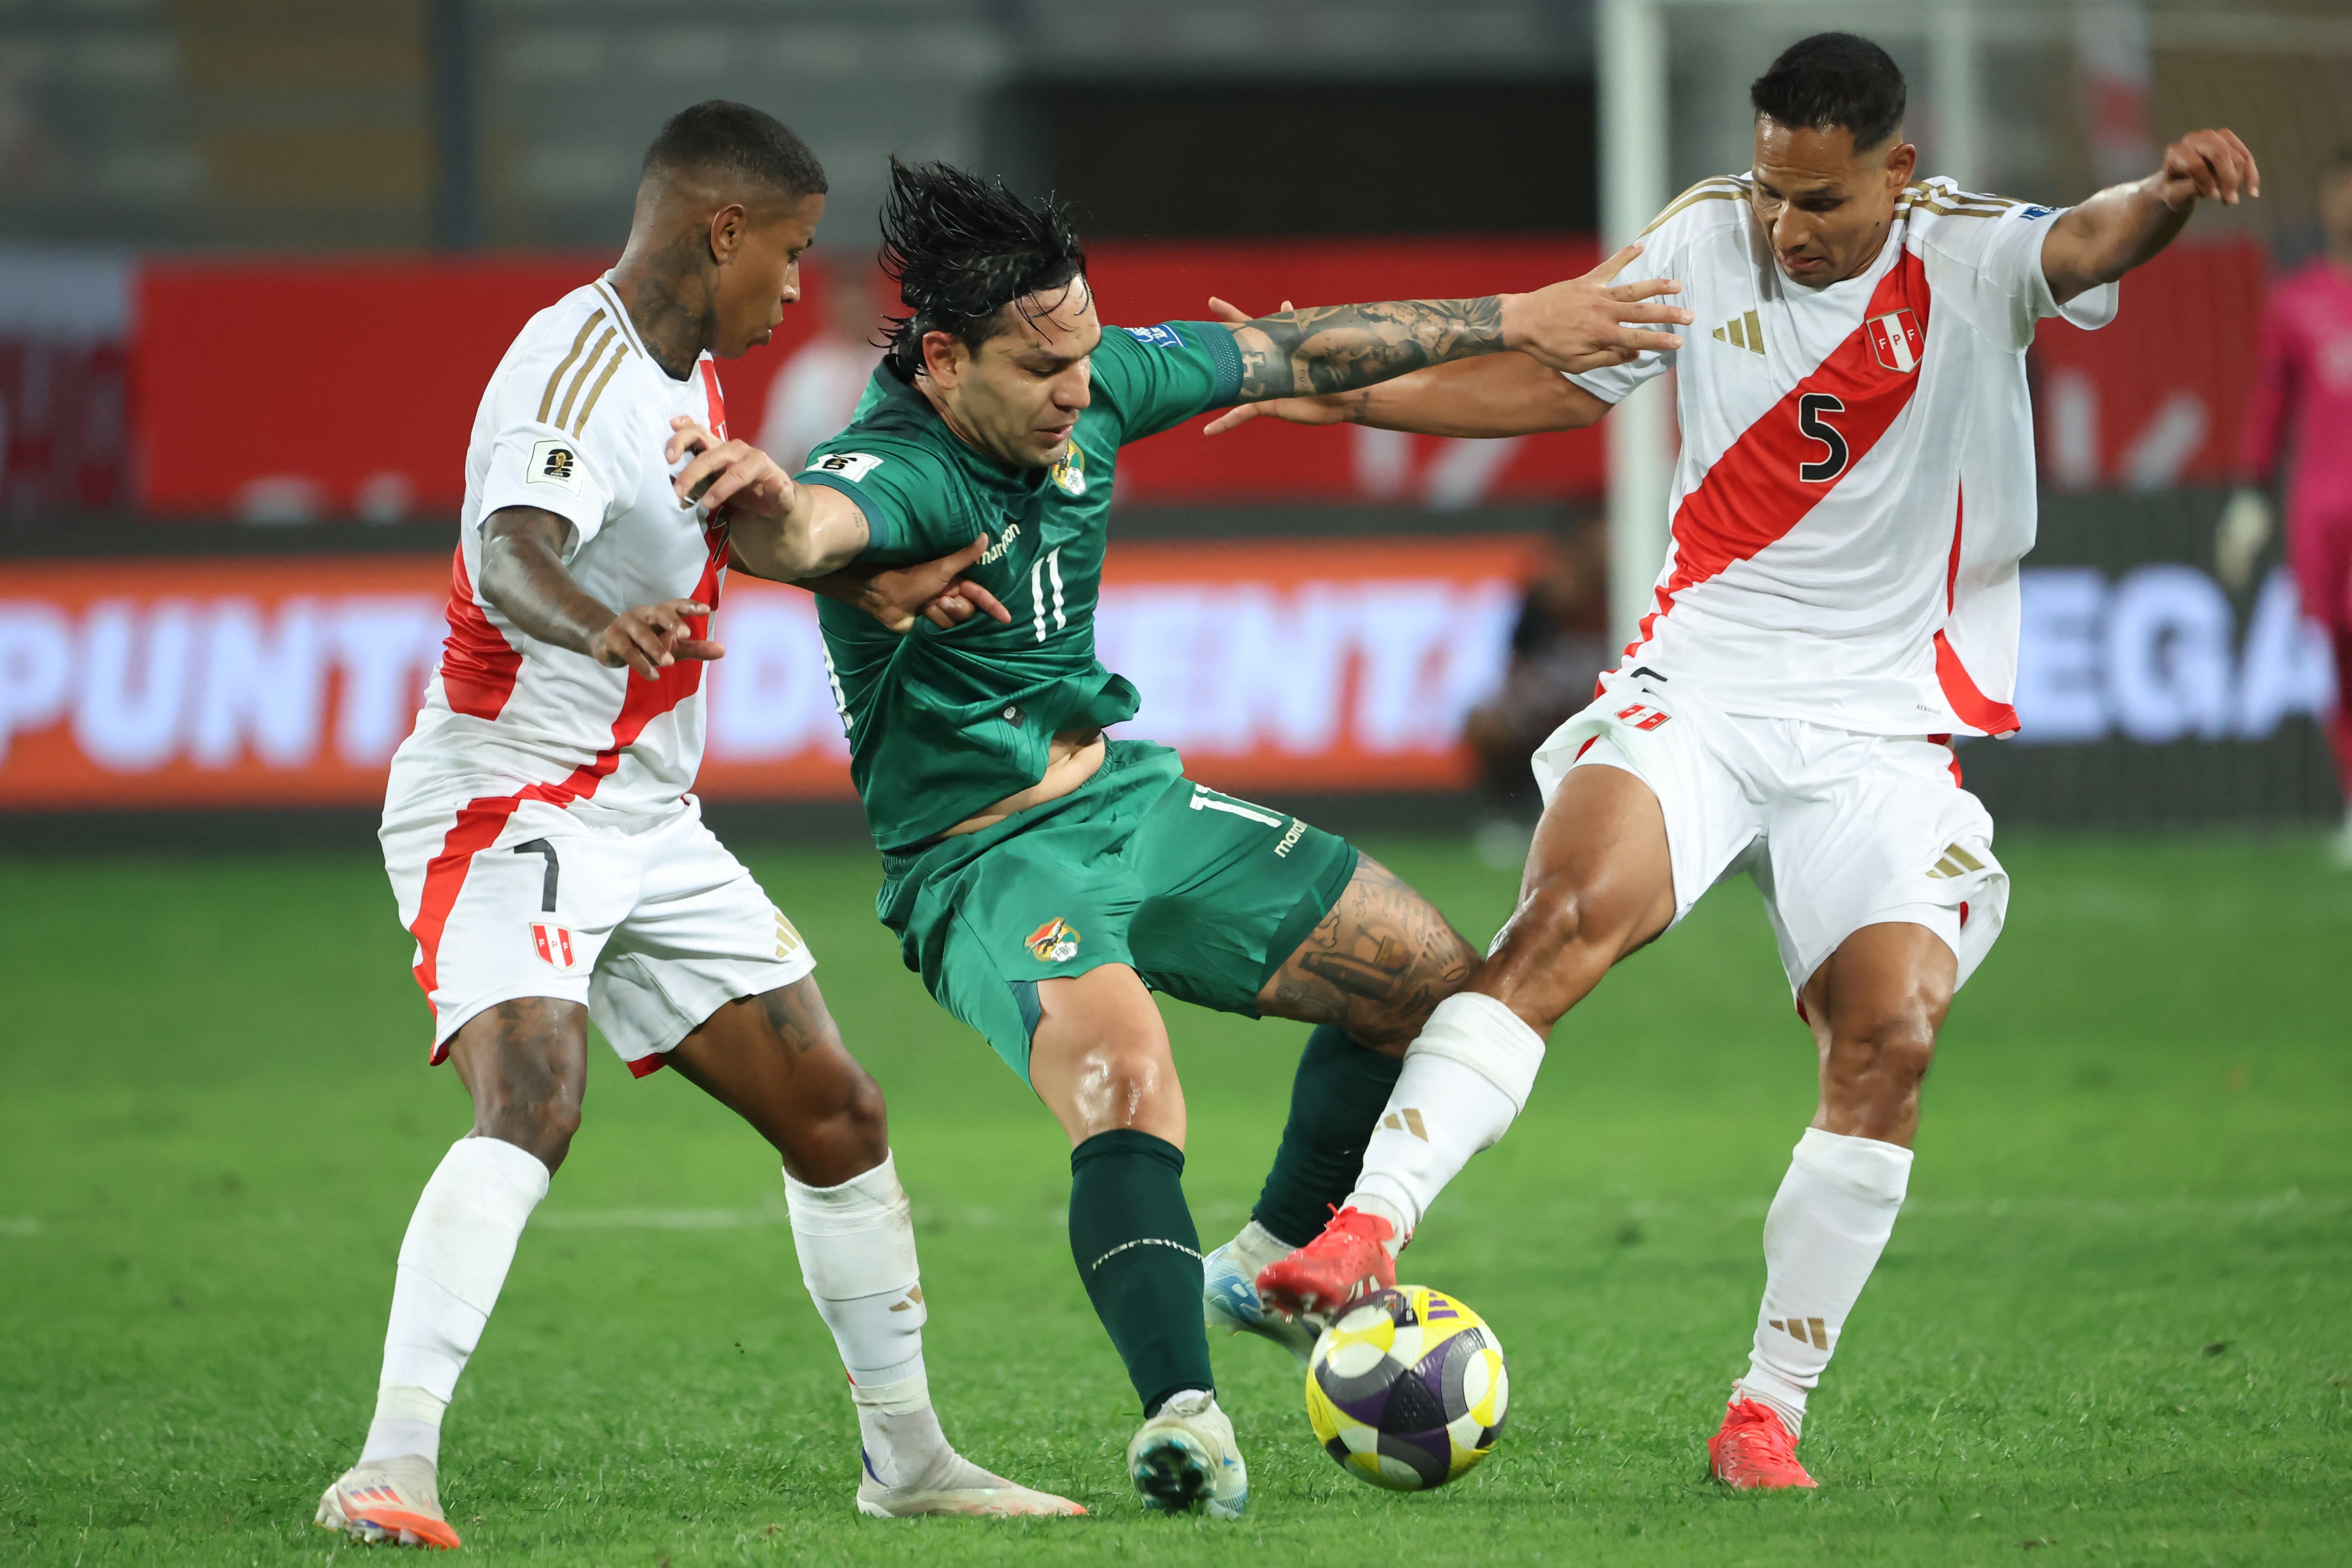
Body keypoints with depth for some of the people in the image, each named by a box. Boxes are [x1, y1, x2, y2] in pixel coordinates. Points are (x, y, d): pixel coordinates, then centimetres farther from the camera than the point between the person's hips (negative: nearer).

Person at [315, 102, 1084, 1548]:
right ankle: (396, 1466, -35)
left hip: (650, 824, 9)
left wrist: (868, 585, 31)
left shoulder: (689, 366, 9)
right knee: (530, 1107, -31)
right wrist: (596, 626, -62)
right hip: (510, 803, -9)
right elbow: (510, 555, -42)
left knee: (838, 1115, 10)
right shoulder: (581, 374, -22)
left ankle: (908, 1459, 24)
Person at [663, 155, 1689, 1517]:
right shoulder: (897, 468, -27)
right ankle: (1186, 1416, -43)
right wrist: (775, 505, -77)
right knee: (1131, 1087, -34)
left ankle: (1275, 1265, 29)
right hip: (988, 858, -8)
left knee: (1434, 976, 11)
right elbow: (825, 522, -52)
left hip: (1132, 797, 8)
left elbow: (1300, 352, 10)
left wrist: (1515, 320, 14)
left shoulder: (1092, 389, -4)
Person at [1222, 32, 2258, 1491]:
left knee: (1893, 1038, -16)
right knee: (1572, 907, -27)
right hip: (1696, 693, 1)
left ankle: (1766, 1418, -4)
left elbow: (2092, 245, -27)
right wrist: (1335, 391, 7)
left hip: (1884, 733, -1)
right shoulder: (1707, 238, 2)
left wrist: (2171, 191, -50)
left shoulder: (1968, 260, -5)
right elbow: (1557, 381, 15)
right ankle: (1368, 1227, -35)